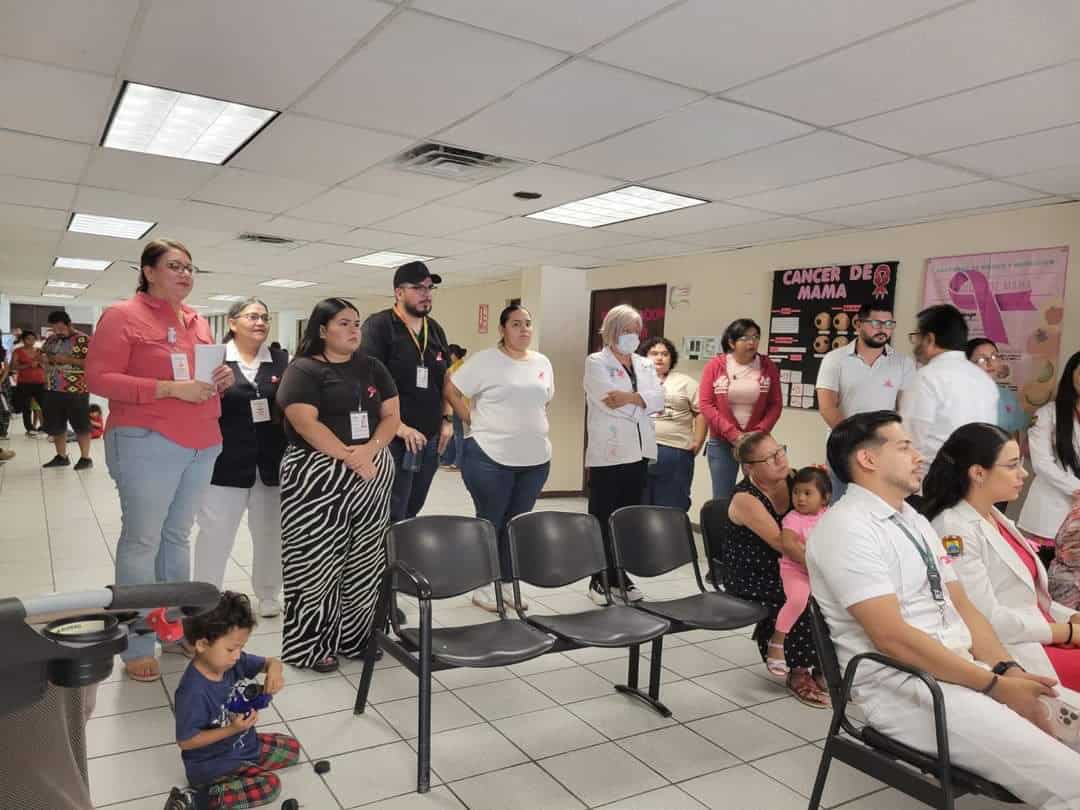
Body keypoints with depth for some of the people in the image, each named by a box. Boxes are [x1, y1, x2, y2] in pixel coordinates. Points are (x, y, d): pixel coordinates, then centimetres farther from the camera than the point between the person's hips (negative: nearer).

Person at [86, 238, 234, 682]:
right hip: (147, 443, -7)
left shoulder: (198, 321, 14)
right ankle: (136, 646, 10)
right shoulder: (121, 316, -6)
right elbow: (99, 378, -13)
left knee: (178, 535, 15)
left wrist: (221, 377, 1)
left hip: (201, 445, 7)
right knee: (142, 541, -1)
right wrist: (170, 388, -21)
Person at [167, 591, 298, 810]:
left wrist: (275, 669, -24)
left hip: (245, 744, 8)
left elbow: (268, 662, 1)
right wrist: (232, 729, -30)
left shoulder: (233, 661, -11)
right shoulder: (193, 691, -32)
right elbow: (185, 741, -24)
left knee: (291, 748, 15)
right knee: (269, 786, -19)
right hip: (211, 762, -8)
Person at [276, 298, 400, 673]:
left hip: (372, 476, 5)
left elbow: (392, 415, 7)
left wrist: (369, 450, -11)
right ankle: (312, 643, 13)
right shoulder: (303, 370, -3)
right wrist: (350, 458, -18)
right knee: (316, 562, -1)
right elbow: (306, 424, -14)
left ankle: (355, 638, 23)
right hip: (319, 477, -5)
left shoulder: (373, 367, 12)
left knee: (364, 561, 9)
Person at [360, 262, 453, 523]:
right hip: (394, 438, -6)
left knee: (412, 511, 15)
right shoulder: (378, 326, -9)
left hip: (431, 438, 7)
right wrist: (398, 426, -19)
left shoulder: (435, 330, 12)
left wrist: (447, 419, 10)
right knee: (393, 517, -2)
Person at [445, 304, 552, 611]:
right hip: (491, 457, -5)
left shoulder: (543, 363, 10)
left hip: (535, 458, 5)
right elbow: (451, 390, -7)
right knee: (490, 522, 6)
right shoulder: (485, 360, -8)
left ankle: (507, 582, 27)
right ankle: (483, 586, 19)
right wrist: (473, 421, -7)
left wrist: (533, 426, 12)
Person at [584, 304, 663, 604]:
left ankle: (620, 575, 21)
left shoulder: (645, 365, 17)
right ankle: (599, 579, 7)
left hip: (638, 451, 6)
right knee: (602, 518, 0)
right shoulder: (596, 362, -1)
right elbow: (608, 401, -17)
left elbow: (658, 399, 0)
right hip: (608, 452, -6)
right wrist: (642, 401, -7)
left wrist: (629, 397, -15)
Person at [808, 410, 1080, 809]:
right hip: (902, 685, -9)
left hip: (964, 668, 9)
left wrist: (1007, 670, -5)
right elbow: (892, 637, -21)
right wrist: (994, 685, -17)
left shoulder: (915, 521, 14)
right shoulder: (847, 528, -15)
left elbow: (962, 607, 11)